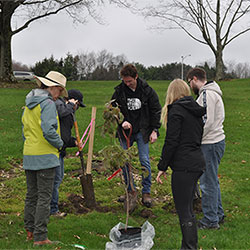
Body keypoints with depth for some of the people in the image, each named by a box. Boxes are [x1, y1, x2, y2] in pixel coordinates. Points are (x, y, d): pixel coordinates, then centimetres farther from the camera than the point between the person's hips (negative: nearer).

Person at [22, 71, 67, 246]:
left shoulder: (29, 104, 15)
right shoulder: (48, 103, -13)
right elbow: (49, 131, -23)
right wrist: (60, 144, -8)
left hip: (28, 157, 8)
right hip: (45, 157, -8)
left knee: (31, 195, 15)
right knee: (44, 197, -3)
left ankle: (30, 231, 24)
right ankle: (40, 237, -1)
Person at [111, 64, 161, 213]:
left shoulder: (147, 90, -5)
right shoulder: (119, 91, -2)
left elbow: (156, 111, 1)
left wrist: (154, 130, -4)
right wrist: (121, 121, -13)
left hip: (142, 131, -2)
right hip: (125, 131, 2)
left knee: (144, 160, -5)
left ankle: (146, 192, 7)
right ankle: (131, 191, 15)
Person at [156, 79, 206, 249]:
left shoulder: (176, 110, -10)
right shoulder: (196, 110, 14)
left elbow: (171, 142, -15)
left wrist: (162, 167, -9)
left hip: (184, 166, -9)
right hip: (198, 163, 9)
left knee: (184, 211, -3)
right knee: (188, 208, 18)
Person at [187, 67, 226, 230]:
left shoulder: (207, 94, -16)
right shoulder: (211, 93, 17)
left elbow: (207, 121, -23)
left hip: (211, 144, -11)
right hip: (215, 142, 11)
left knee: (208, 183, -2)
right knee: (212, 181, 18)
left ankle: (210, 221, 7)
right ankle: (218, 215, 29)